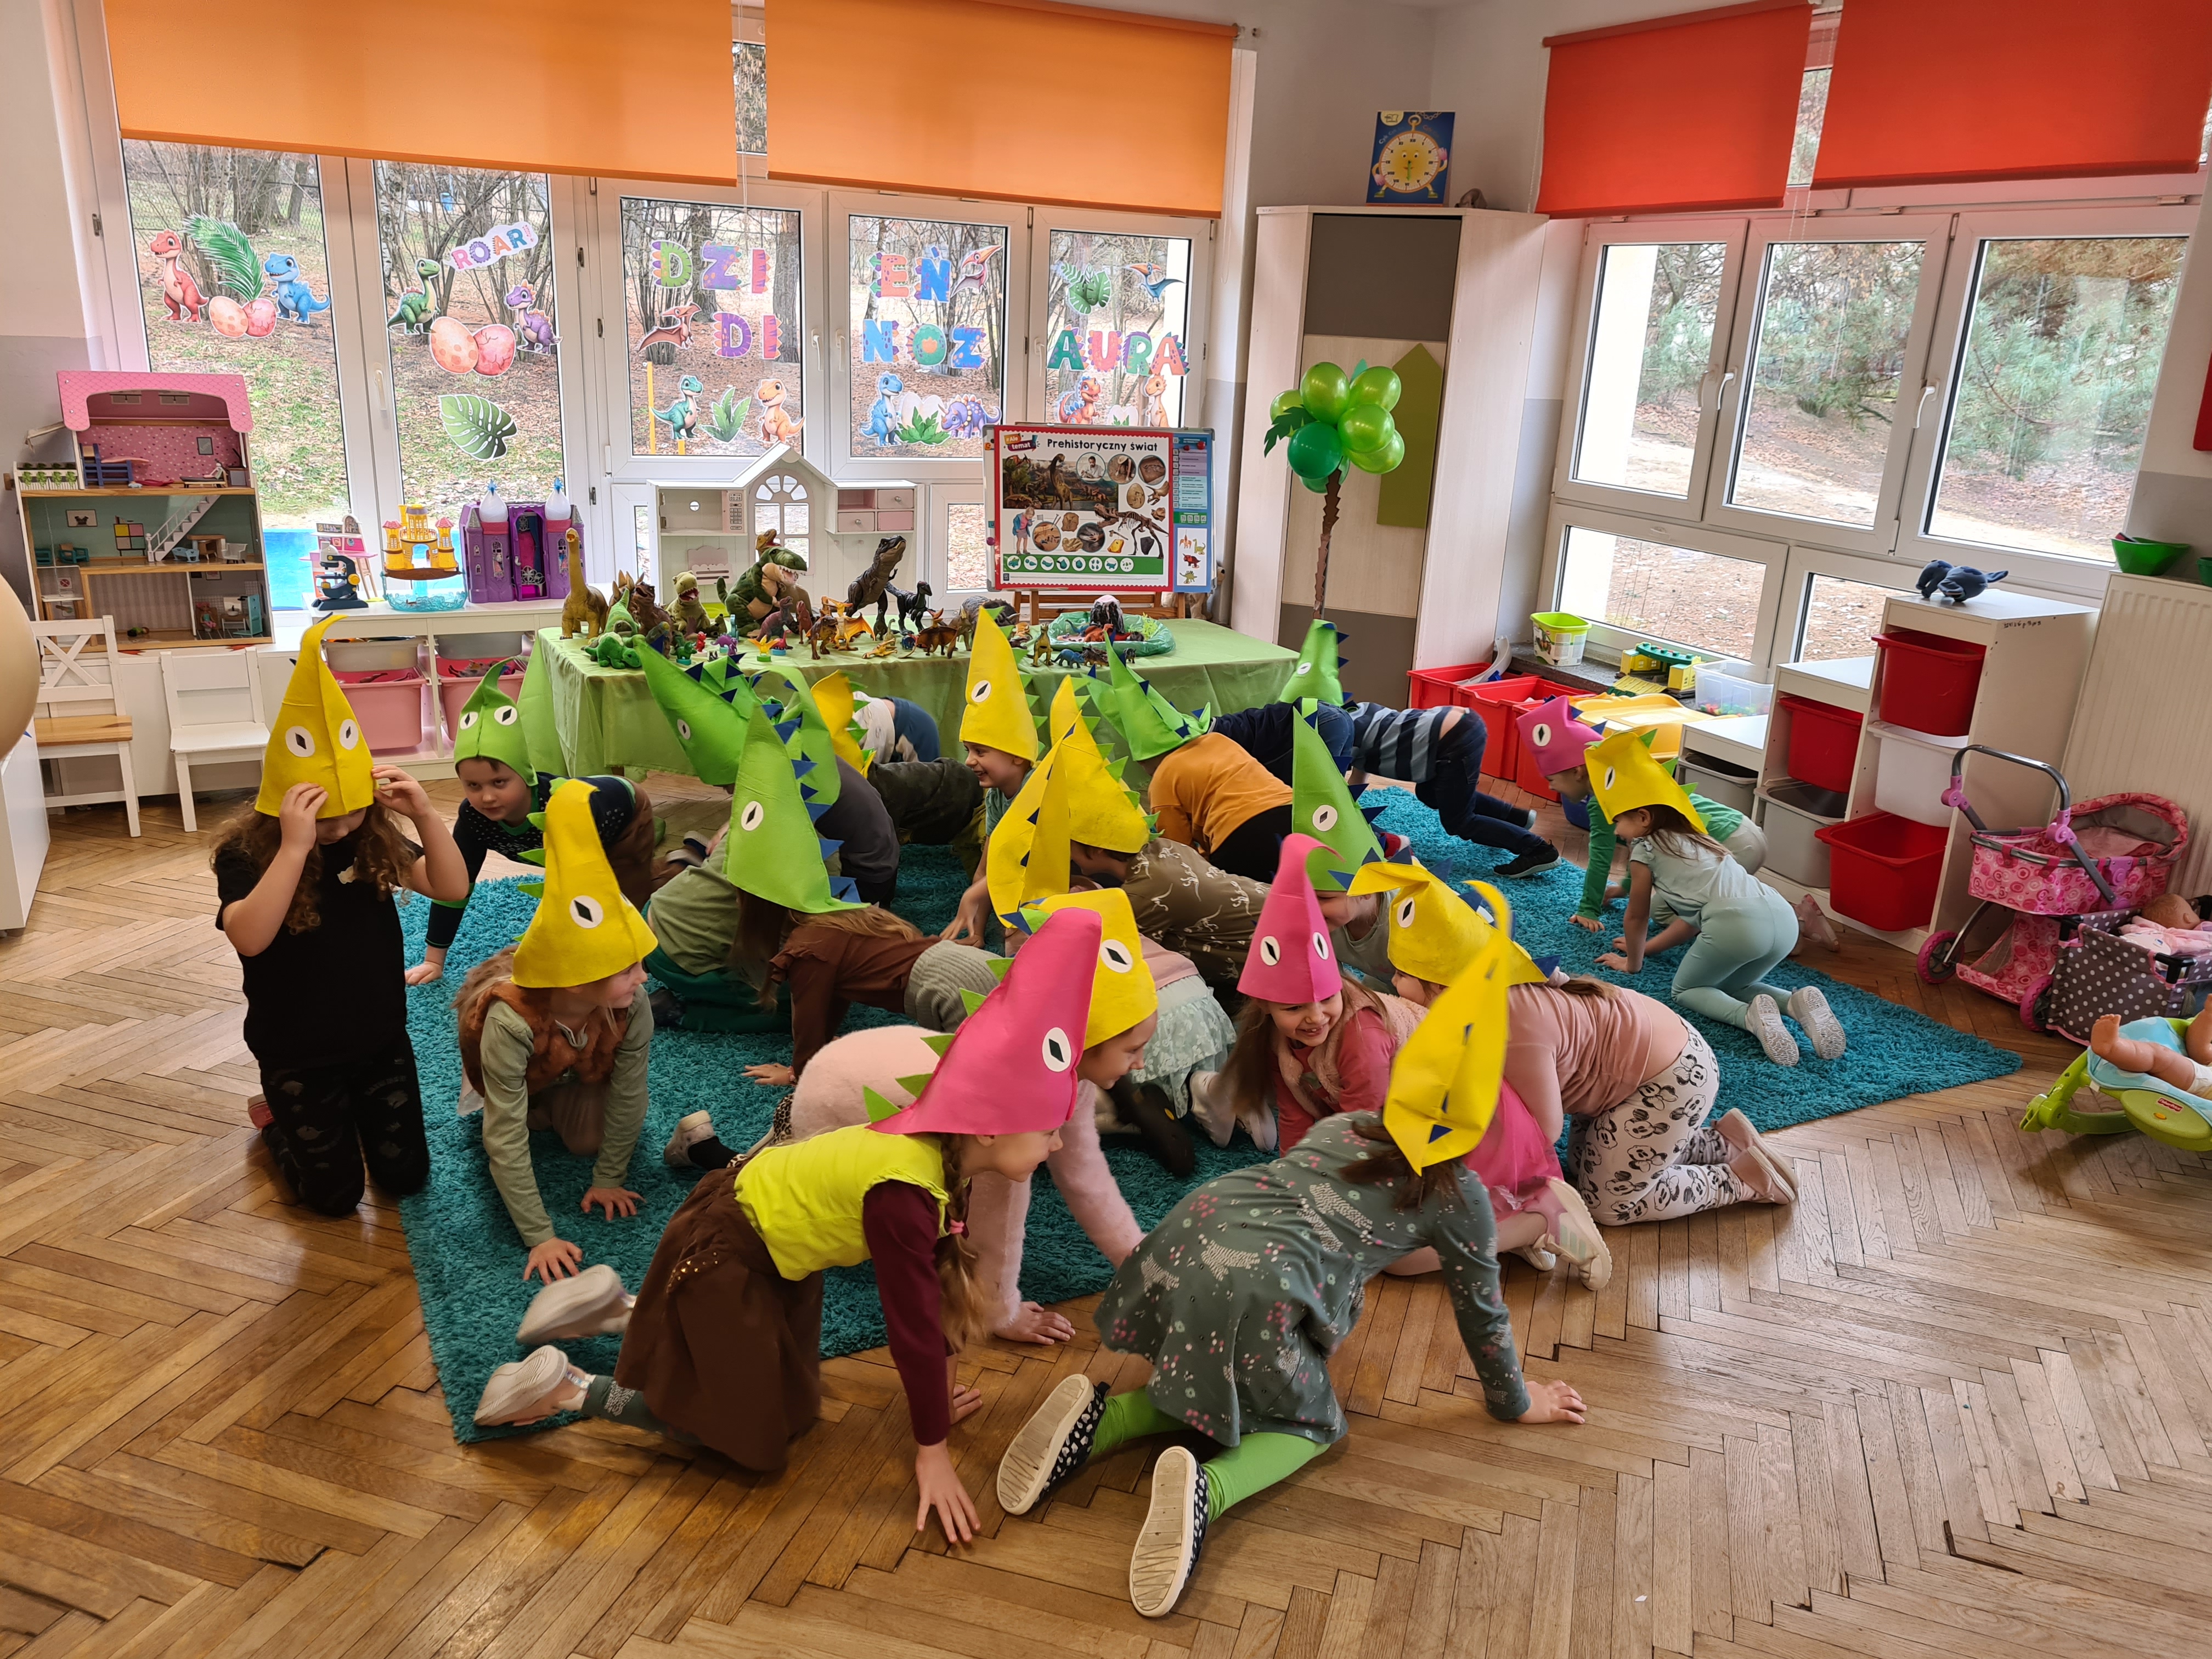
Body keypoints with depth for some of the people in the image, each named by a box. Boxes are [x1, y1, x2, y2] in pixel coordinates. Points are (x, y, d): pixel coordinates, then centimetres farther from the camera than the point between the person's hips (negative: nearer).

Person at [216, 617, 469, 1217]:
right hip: (298, 1055, -3)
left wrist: (426, 815, -29)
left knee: (406, 1177, 13)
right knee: (336, 1196, 10)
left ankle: (352, 1115, 41)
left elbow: (452, 888, -14)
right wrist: (296, 847, -44)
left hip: (381, 1039, 3)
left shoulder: (374, 838, -7)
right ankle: (275, 1122, 37)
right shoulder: (245, 852, -18)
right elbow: (248, 938, -35)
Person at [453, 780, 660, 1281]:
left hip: (580, 1065, 1)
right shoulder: (510, 1022, -47)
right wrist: (540, 1238, -39)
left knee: (589, 1139, -9)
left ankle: (557, 1098, 21)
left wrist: (609, 1179, -16)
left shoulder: (633, 1008, -40)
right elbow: (506, 1139, -42)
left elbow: (628, 1095, -25)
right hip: (521, 1060, -1)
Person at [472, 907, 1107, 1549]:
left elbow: (940, 1274, 1)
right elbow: (912, 1322, -30)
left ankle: (620, 1311, 26)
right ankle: (568, 1388, 6)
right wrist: (932, 1452, -19)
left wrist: (941, 1386, 8)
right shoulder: (904, 1195, -37)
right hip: (723, 1253, -9)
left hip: (773, 1234, 9)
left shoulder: (942, 1155, -9)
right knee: (749, 1433, -1)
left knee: (790, 1401, 21)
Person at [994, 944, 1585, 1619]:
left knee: (1220, 1389, 29)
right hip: (1258, 1284, -6)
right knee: (1311, 1424, 18)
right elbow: (1481, 1309, 23)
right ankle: (1204, 1487, -11)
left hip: (1192, 1230, 6)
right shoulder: (1461, 1197, 12)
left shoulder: (1340, 1127, 26)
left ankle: (1100, 1416, 5)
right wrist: (1515, 1400, 41)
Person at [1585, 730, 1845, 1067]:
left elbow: (1637, 916, 21)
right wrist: (1649, 946, 52)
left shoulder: (1644, 848, 12)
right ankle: (1800, 1003, 2)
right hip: (1783, 916, 7)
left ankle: (1753, 1017, -11)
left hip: (1735, 922, -7)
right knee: (1732, 985, 30)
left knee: (1686, 990, 17)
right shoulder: (1693, 840, 34)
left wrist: (1632, 962, 37)